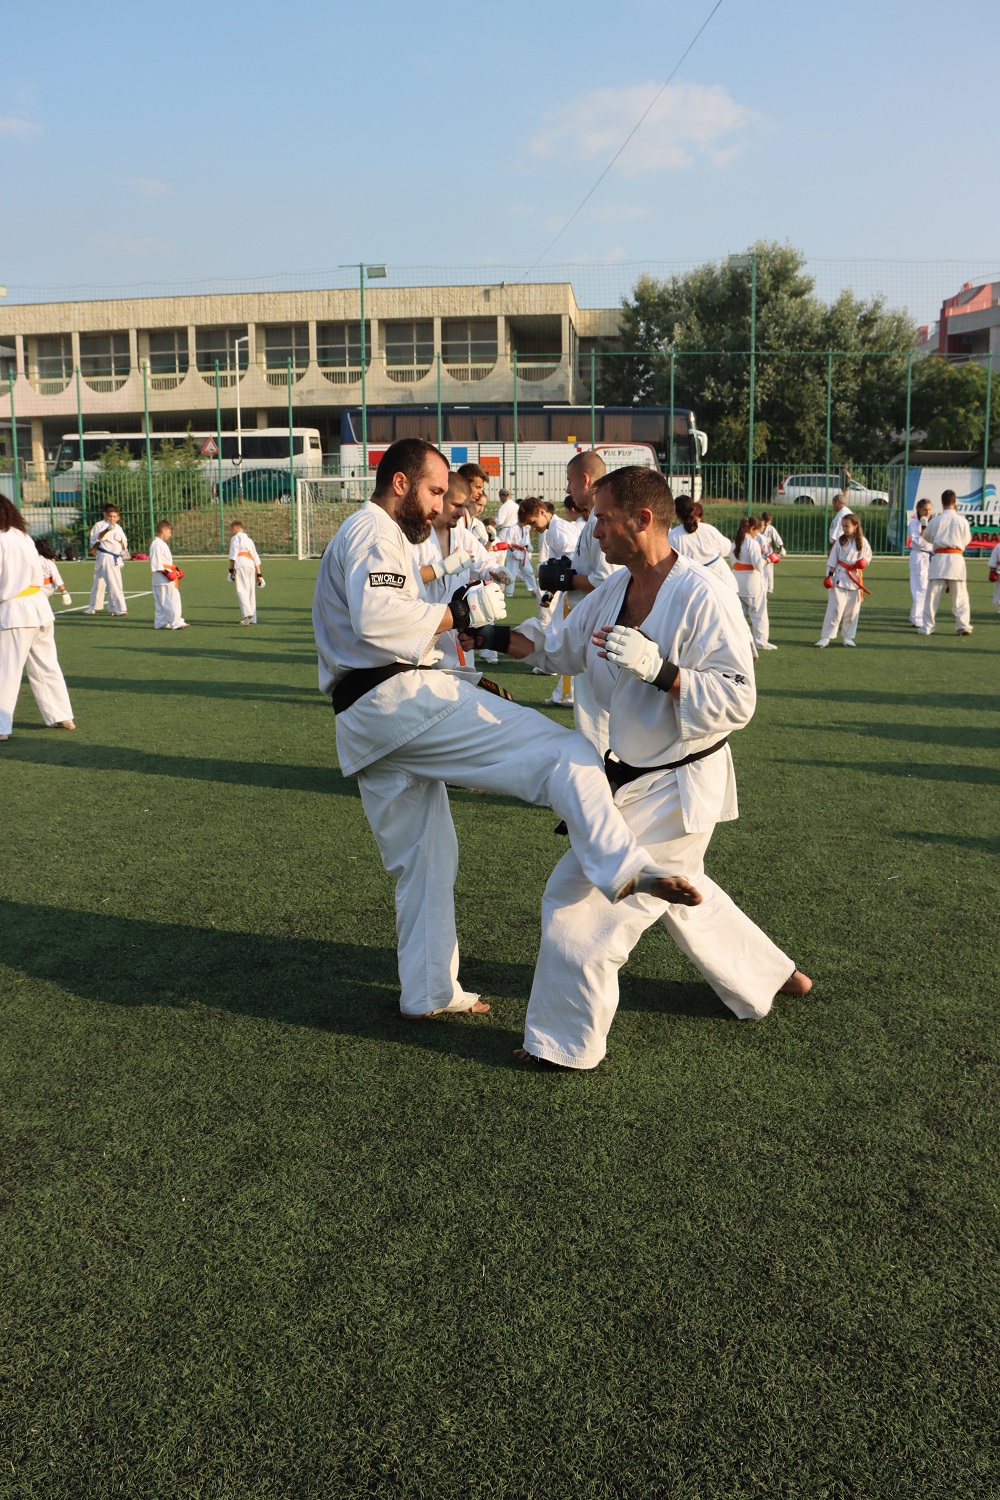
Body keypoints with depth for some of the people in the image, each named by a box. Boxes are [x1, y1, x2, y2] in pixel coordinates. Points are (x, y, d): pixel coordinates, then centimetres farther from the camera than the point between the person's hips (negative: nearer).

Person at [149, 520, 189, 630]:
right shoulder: (157, 545, -14)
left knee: (161, 603, 13)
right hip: (162, 579, -10)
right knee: (172, 601, -10)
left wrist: (174, 570, 16)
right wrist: (166, 572, -23)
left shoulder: (162, 544, 19)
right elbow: (157, 564, -20)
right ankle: (176, 622, -10)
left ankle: (160, 623, 17)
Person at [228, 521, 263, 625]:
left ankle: (247, 613, -33)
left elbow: (233, 555, -4)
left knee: (241, 590, -14)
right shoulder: (249, 540, 30)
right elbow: (256, 558, 26)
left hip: (241, 566, -7)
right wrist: (259, 574, 25)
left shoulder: (235, 538, 10)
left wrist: (231, 569, -5)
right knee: (251, 592, 10)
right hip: (251, 566, 7)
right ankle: (252, 619, 11)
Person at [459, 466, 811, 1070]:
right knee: (682, 891, 27)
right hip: (639, 776, 10)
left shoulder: (704, 598, -24)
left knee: (582, 897, -8)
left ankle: (565, 1041, 8)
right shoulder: (615, 590, 2)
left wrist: (656, 667, -35)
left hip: (679, 787, -10)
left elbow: (737, 700, -26)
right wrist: (495, 634, 3)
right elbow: (562, 645, 15)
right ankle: (773, 976, 47)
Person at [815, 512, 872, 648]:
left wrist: (864, 562, -10)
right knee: (835, 607, -7)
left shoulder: (862, 541, 0)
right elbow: (833, 559, 1)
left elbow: (868, 555, 11)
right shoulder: (840, 540, -2)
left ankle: (847, 636, 22)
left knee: (852, 610, 8)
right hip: (840, 577, -2)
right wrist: (830, 575, -3)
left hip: (854, 577, 2)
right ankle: (826, 637, -4)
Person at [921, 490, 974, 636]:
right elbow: (967, 540, 12)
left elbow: (927, 537, 13)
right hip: (956, 558, 0)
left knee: (932, 595, 3)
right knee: (960, 596, 8)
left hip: (939, 558, 0)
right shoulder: (962, 521, -2)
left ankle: (927, 627, 2)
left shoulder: (935, 520, -2)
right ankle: (963, 625, 5)